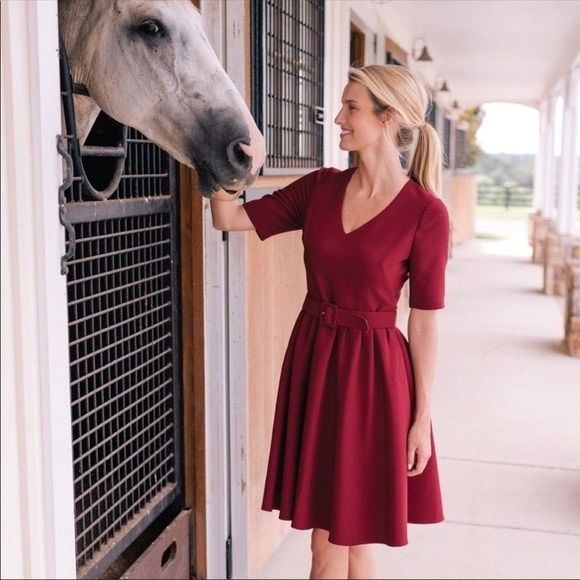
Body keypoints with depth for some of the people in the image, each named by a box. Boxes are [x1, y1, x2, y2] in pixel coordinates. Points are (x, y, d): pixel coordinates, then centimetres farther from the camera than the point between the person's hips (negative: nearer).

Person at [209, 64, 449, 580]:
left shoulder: (425, 212, -12)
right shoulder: (321, 187, 2)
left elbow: (425, 319, -8)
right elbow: (230, 219, 2)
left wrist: (423, 415, -6)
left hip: (372, 370, -4)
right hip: (312, 358, 5)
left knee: (350, 535, 9)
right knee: (326, 533, 15)